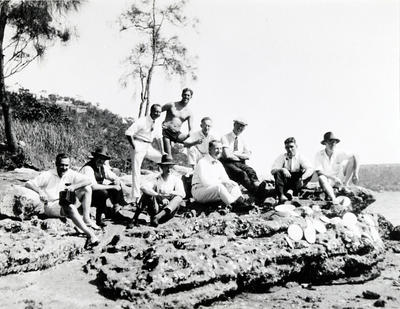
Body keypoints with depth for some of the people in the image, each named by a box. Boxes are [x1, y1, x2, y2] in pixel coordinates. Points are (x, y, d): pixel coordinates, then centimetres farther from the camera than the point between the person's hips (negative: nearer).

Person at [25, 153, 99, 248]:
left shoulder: (70, 174, 3)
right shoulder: (47, 175, -7)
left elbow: (88, 181, -5)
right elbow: (28, 184, -13)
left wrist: (74, 186, -21)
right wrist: (40, 191, -31)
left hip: (67, 203, 6)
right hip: (51, 206, -5)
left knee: (87, 189, -8)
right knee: (70, 207, -37)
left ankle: (86, 219, -17)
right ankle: (90, 234, -39)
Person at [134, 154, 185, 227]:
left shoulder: (176, 180, 8)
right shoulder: (156, 180, 5)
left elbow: (182, 194, -9)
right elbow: (143, 187, -16)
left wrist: (170, 193, -23)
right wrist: (158, 195, -28)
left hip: (168, 212, 0)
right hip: (156, 210, 0)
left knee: (179, 197, -25)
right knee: (147, 193, -20)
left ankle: (158, 217, -42)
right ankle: (135, 218, -23)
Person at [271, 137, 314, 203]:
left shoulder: (300, 157, 0)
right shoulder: (282, 157, 1)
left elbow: (310, 169, -16)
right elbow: (272, 171, -11)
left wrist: (302, 178, -35)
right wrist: (282, 169, -33)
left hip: (296, 181, 0)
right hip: (285, 182, 0)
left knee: (309, 174, -22)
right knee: (277, 173, -27)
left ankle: (291, 190, -35)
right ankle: (281, 196, -39)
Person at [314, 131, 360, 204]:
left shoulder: (339, 153, -6)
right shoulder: (319, 154, -11)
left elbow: (354, 157, -9)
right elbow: (319, 171, -18)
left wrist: (355, 174, -20)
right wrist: (334, 178, -26)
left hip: (338, 181, 2)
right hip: (327, 182, -2)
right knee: (321, 178, -38)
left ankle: (345, 185, -14)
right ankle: (333, 199, -47)